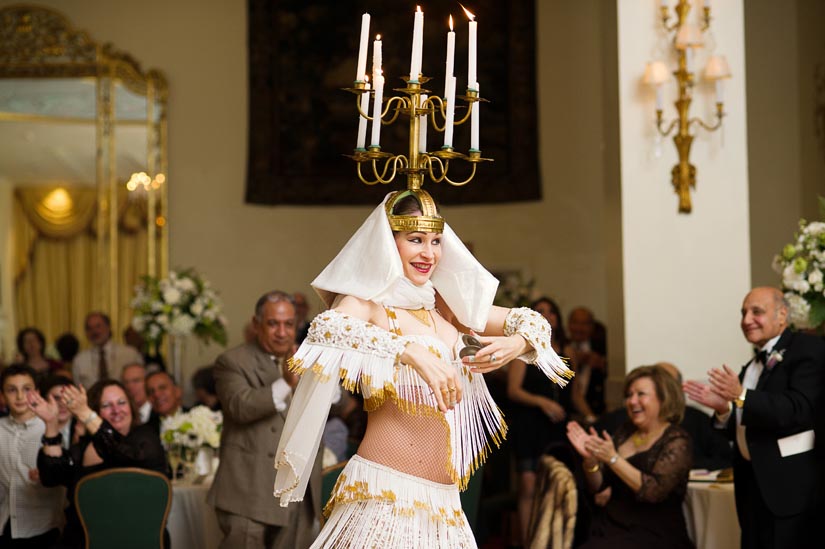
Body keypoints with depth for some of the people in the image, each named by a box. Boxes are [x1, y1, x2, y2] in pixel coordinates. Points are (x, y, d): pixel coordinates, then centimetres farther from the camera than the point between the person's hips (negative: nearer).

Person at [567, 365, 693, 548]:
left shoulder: (677, 441, -4)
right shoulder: (625, 433, 13)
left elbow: (654, 491, -19)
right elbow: (597, 487, 12)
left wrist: (612, 458, -24)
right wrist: (589, 458, -8)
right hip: (610, 524, 5)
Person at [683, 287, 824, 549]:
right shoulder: (752, 367, 17)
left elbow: (801, 410, -22)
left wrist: (741, 397, -27)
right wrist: (724, 408, -4)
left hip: (790, 485, -8)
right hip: (753, 484, 8)